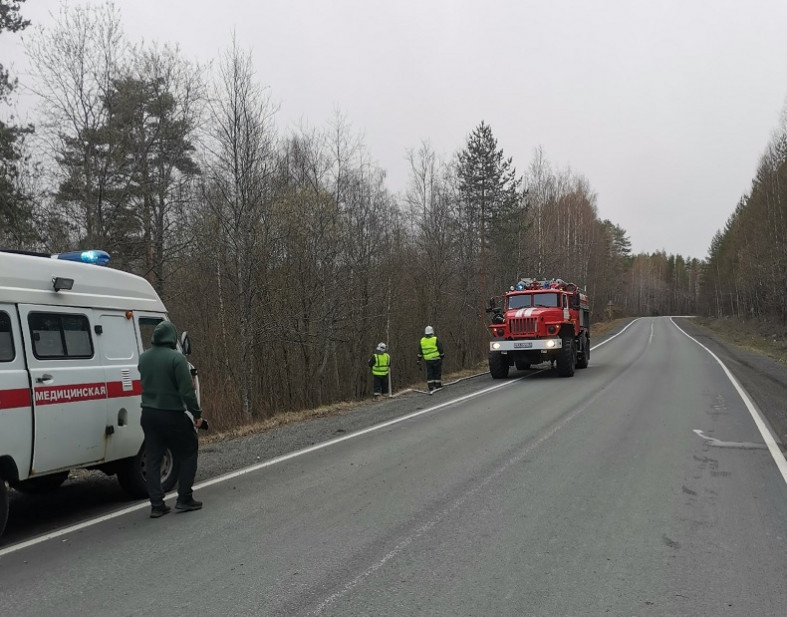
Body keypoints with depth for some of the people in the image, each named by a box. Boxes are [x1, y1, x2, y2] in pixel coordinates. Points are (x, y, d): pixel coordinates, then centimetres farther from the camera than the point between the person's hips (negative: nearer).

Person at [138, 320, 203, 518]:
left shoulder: (143, 358, 6)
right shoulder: (176, 358, -15)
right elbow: (187, 390, -16)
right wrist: (197, 413, -10)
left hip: (148, 414, 6)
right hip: (172, 415, -6)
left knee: (153, 459, 9)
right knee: (187, 454, 10)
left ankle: (157, 504, 9)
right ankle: (184, 498, 10)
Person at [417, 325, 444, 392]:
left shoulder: (422, 341, 2)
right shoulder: (435, 340, -10)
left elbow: (420, 352, 6)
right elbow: (440, 349, -5)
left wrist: (419, 360, 12)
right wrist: (442, 356, 9)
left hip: (427, 359, 3)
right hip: (436, 359, -3)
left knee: (429, 373, 7)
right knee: (437, 372, 9)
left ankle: (430, 387, 6)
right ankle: (437, 385, 14)